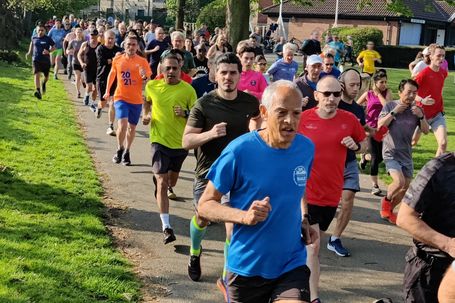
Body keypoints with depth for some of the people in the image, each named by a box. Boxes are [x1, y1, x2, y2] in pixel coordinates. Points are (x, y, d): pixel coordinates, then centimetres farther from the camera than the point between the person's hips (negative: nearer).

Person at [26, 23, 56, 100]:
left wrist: (48, 51, -17)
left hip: (46, 60, 0)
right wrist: (29, 52, 18)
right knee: (37, 75, -18)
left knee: (46, 76, 14)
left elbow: (53, 47, 1)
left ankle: (44, 84, 50)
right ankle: (38, 91, -26)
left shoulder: (48, 39, -7)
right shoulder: (34, 38, 2)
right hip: (36, 60, 0)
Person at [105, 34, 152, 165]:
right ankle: (120, 149, 6)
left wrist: (145, 77, -24)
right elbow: (112, 74, 16)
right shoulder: (117, 59, -1)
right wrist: (107, 91, 20)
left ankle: (127, 152, 30)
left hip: (136, 100, 1)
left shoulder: (142, 62, -5)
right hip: (121, 97, -1)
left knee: (132, 127, 12)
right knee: (122, 124, -18)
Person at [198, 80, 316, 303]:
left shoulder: (306, 148, -2)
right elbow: (204, 205, -10)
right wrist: (245, 216, -26)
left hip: (292, 265, 3)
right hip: (246, 267, -2)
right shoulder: (239, 150, -16)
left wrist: (303, 220, 1)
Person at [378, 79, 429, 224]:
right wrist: (394, 112, -20)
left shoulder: (416, 109, 3)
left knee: (406, 187, 7)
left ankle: (389, 210, 27)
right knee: (399, 182, -22)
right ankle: (386, 200, 7)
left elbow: (426, 130, 0)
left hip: (406, 154, 5)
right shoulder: (390, 106, -5)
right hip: (391, 153, -5)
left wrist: (421, 116, -16)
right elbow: (380, 125, -13)